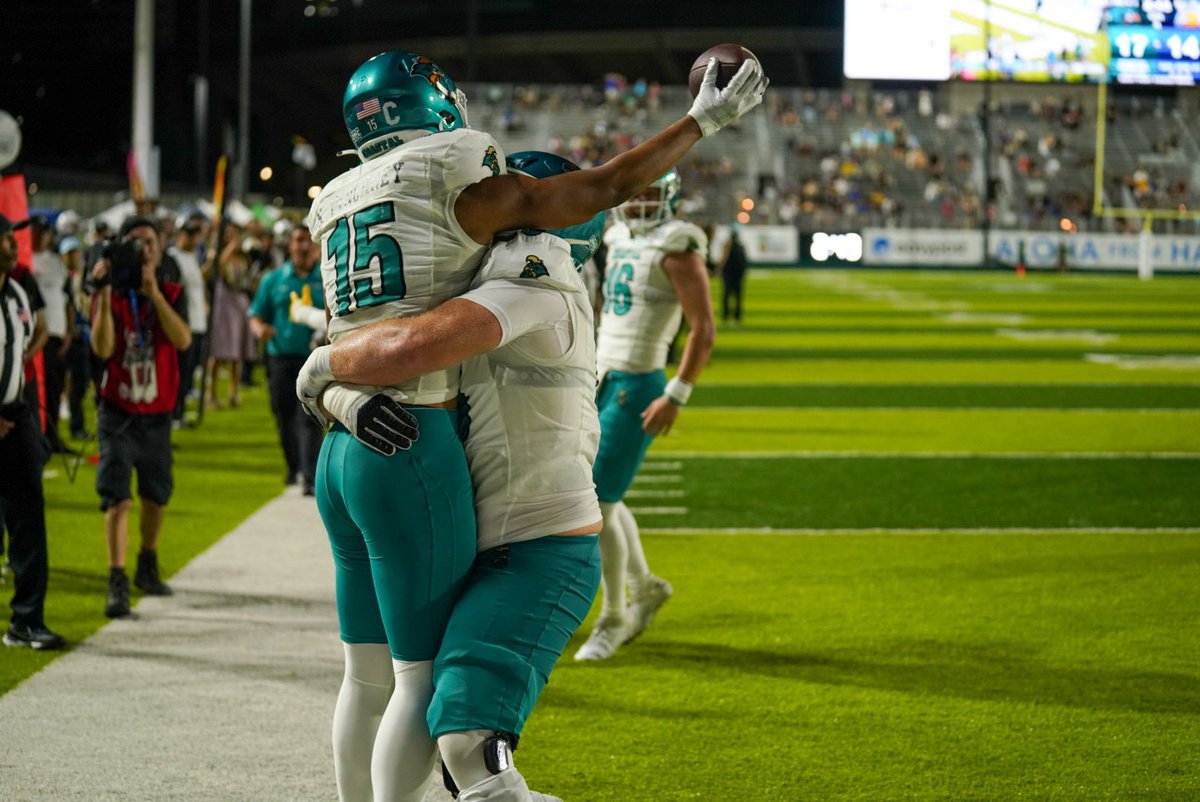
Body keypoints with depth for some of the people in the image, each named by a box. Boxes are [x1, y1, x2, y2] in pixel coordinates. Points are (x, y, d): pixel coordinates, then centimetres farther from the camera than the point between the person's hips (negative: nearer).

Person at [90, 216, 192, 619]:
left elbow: (182, 339, -19)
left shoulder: (171, 294, 0)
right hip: (118, 413, -3)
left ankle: (147, 568, 37)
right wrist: (104, 295, -27)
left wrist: (152, 291, -25)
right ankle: (117, 584, -17)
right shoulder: (111, 295, -6)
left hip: (158, 413, 3)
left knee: (156, 495, 16)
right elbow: (103, 348, -21)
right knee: (118, 497, -13)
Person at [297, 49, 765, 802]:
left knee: (367, 671, 16)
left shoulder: (341, 208, 15)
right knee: (426, 677, -2)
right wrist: (704, 121, 6)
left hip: (342, 454, 8)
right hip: (412, 453, -8)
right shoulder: (455, 186, -6)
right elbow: (605, 188, -5)